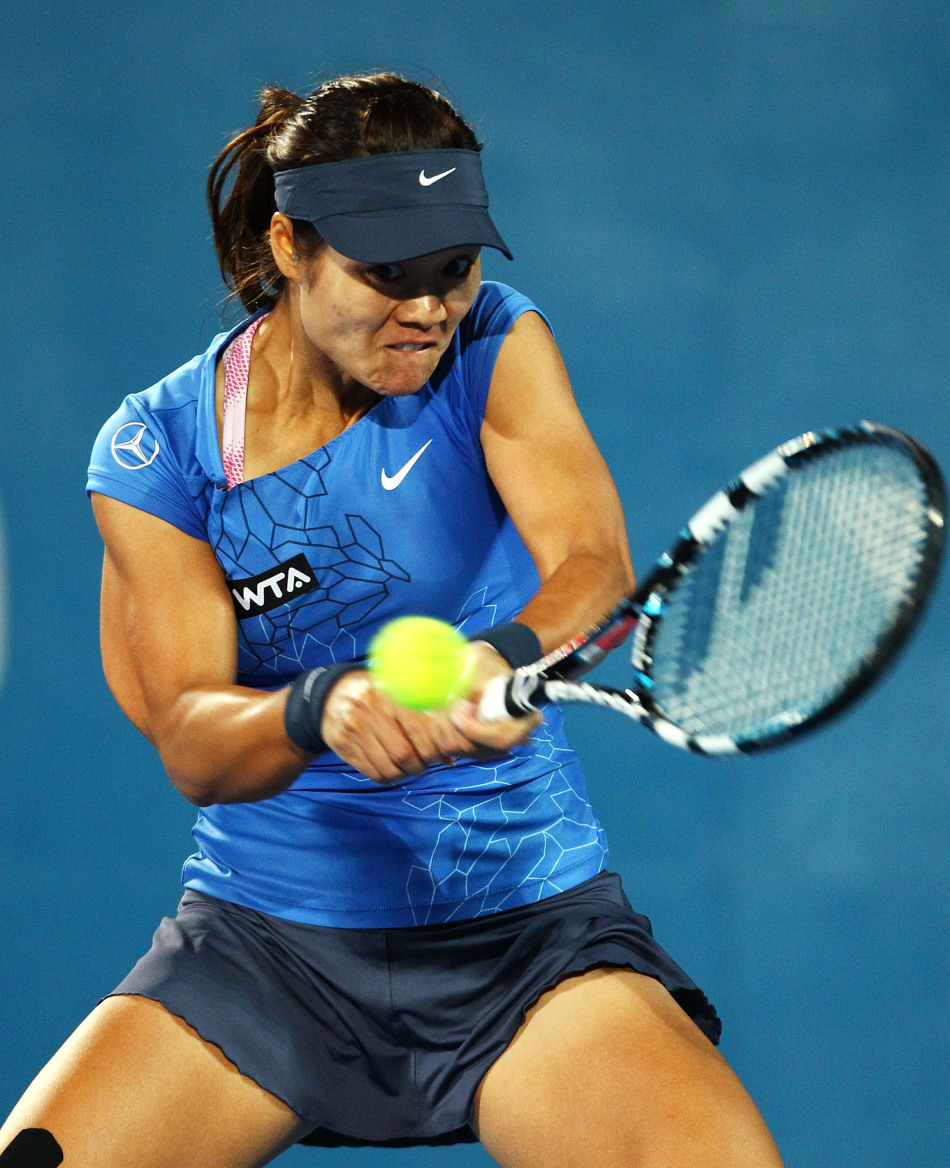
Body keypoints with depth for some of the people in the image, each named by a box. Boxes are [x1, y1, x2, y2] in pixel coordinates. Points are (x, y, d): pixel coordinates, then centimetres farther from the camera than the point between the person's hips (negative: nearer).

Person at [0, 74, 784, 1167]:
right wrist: (321, 708, -36)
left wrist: (505, 657, -44)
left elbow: (594, 563, -21)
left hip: (530, 924, -1)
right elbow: (189, 742, -13)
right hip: (261, 941, 1)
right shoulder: (159, 448, -4)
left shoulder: (494, 350, -4)